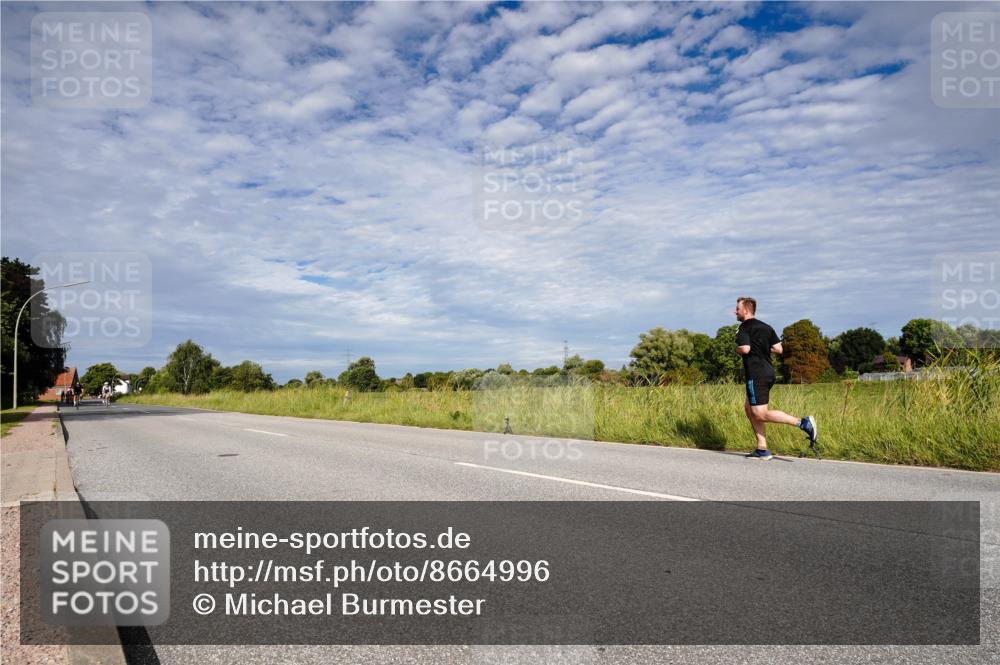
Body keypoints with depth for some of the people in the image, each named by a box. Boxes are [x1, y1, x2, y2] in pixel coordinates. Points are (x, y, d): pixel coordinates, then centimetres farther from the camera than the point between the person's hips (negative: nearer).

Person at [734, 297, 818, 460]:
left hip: (756, 374, -9)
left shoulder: (744, 327, -7)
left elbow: (745, 349, -22)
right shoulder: (766, 327, 16)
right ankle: (762, 449, 13)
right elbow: (779, 349, 10)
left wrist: (737, 349, -1)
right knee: (749, 408, 16)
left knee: (761, 414, -8)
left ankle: (803, 423, -19)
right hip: (768, 371, 9)